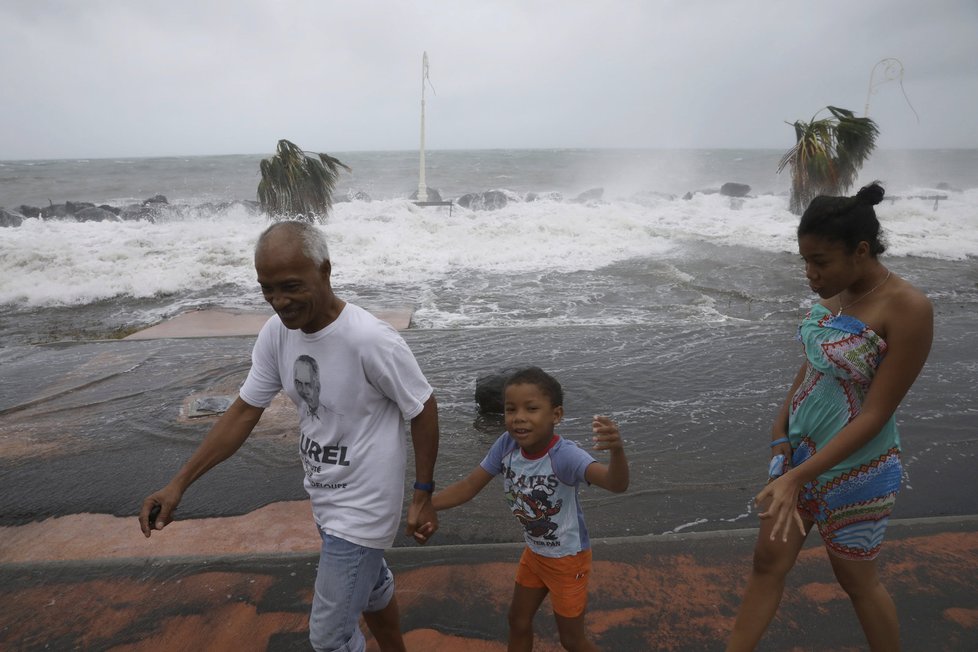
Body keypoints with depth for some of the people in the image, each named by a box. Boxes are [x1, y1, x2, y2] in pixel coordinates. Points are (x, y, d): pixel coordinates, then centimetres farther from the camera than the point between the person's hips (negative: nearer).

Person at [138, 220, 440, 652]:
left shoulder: (370, 341, -29)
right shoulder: (276, 333, -9)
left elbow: (423, 410, -18)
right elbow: (244, 412, -1)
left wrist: (422, 497, -13)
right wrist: (179, 483, -5)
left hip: (362, 505, -7)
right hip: (323, 497, 7)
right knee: (370, 585, 29)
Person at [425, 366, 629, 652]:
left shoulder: (564, 455, -37)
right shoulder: (506, 445, -21)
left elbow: (616, 484, -52)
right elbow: (469, 487, -11)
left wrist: (617, 450, -73)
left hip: (568, 558, -5)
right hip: (534, 553, 5)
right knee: (518, 623, 24)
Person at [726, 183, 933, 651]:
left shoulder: (908, 309, -24)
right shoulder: (835, 292, -2)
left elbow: (875, 416, -23)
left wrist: (797, 477, -25)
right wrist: (780, 429, -1)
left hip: (856, 468, -6)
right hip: (801, 449, 7)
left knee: (857, 581, 17)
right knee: (768, 564, 15)